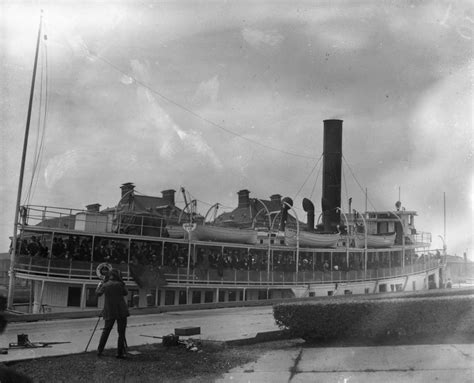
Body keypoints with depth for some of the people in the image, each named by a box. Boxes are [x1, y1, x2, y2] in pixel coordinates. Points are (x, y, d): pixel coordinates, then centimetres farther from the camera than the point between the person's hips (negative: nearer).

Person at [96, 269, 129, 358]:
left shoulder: (105, 285, -1)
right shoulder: (119, 284, -7)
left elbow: (98, 293, 15)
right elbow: (126, 293, 7)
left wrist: (100, 285, 31)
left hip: (109, 312, 3)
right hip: (121, 311, -3)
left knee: (106, 331, 17)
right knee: (121, 332, 4)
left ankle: (99, 350, 19)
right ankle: (120, 353, 3)